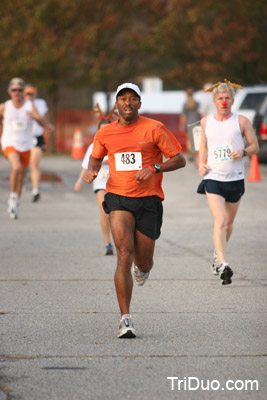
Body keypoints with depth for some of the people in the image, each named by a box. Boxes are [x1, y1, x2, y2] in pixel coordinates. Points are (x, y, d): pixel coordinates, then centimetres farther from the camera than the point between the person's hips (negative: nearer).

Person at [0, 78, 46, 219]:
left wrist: (35, 117, -30)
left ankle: (14, 203, 29)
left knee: (21, 177, 10)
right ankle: (13, 195, -9)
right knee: (16, 168, -28)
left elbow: (43, 123, -8)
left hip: (25, 145, 2)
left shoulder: (30, 106, -1)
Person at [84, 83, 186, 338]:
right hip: (118, 199, 0)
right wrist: (92, 171, 2)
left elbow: (179, 160, -1)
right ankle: (125, 320, -18)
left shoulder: (153, 129, -3)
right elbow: (96, 157, 25)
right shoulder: (105, 134, 6)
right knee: (124, 256, -18)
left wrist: (154, 168, -17)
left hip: (149, 200, 0)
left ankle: (142, 268, 49)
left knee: (143, 263, 6)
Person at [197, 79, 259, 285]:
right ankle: (222, 264, -25)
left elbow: (255, 146, 5)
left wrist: (244, 152, -16)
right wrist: (201, 163, 4)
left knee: (229, 223, 14)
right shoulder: (206, 122, 7)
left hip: (235, 179, 1)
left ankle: (218, 251, 41)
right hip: (213, 178, -1)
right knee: (220, 220, -18)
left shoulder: (241, 121, 0)